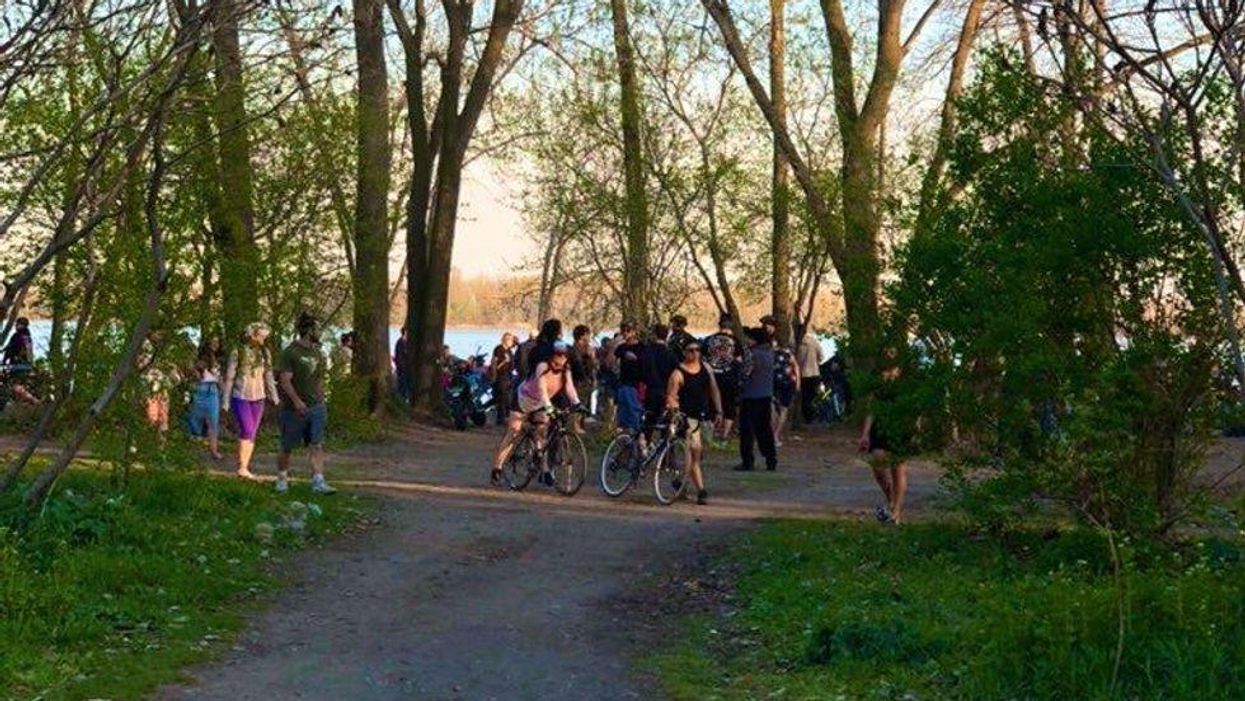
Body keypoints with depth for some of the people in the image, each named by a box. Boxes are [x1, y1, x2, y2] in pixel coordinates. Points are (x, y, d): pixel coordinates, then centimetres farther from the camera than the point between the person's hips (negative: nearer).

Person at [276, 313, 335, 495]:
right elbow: (285, 380, -17)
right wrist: (297, 401, -26)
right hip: (294, 409, -5)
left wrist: (320, 401, 15)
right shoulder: (290, 352, -10)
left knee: (317, 446, -5)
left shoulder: (317, 353, 13)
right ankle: (282, 479, 25)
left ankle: (318, 482, -10)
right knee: (287, 448, 7)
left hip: (316, 407, 6)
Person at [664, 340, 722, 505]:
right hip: (690, 418, -6)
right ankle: (701, 491, -11)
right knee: (695, 456, -12)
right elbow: (670, 396, -11)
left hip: (706, 417, 6)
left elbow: (714, 390, 16)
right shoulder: (678, 374, -9)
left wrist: (718, 411, 12)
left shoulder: (705, 368, 9)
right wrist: (673, 405, -32)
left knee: (700, 455, 11)